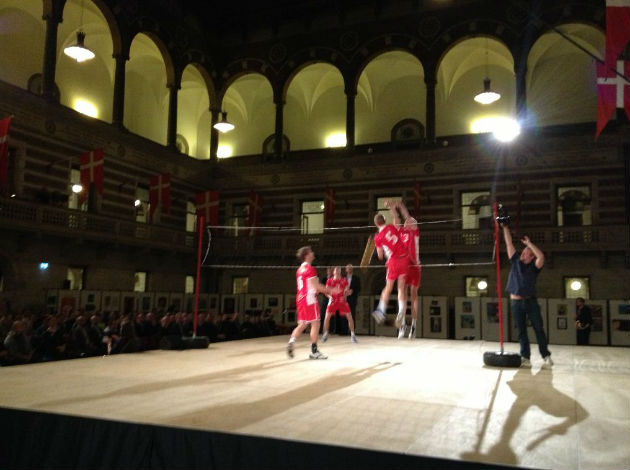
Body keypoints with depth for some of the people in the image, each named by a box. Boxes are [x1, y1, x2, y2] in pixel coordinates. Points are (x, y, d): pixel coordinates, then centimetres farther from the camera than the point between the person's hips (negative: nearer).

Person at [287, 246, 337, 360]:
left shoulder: (300, 269, 16)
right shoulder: (310, 269, -11)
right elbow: (316, 286, -14)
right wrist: (331, 290, -4)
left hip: (300, 299, 9)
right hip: (310, 299, -9)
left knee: (302, 324, 11)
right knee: (315, 324, -3)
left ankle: (291, 342, -8)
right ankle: (314, 351, -2)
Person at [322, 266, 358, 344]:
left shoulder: (344, 280, 2)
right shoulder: (329, 281, -1)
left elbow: (347, 290, 4)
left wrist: (344, 296, -17)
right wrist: (330, 296, -21)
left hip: (342, 300, 1)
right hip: (333, 300, -1)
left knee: (349, 316, -7)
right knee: (327, 317, -10)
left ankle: (352, 334, 4)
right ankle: (325, 334, 7)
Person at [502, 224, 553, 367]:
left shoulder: (534, 267, -1)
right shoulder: (515, 261, 7)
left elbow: (541, 256, -22)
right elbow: (509, 243, 4)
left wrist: (529, 243, -19)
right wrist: (505, 227, 0)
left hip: (531, 301, -2)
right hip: (516, 302, 2)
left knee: (539, 329, 1)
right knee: (521, 331, 4)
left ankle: (546, 356, 9)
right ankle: (525, 357, 7)